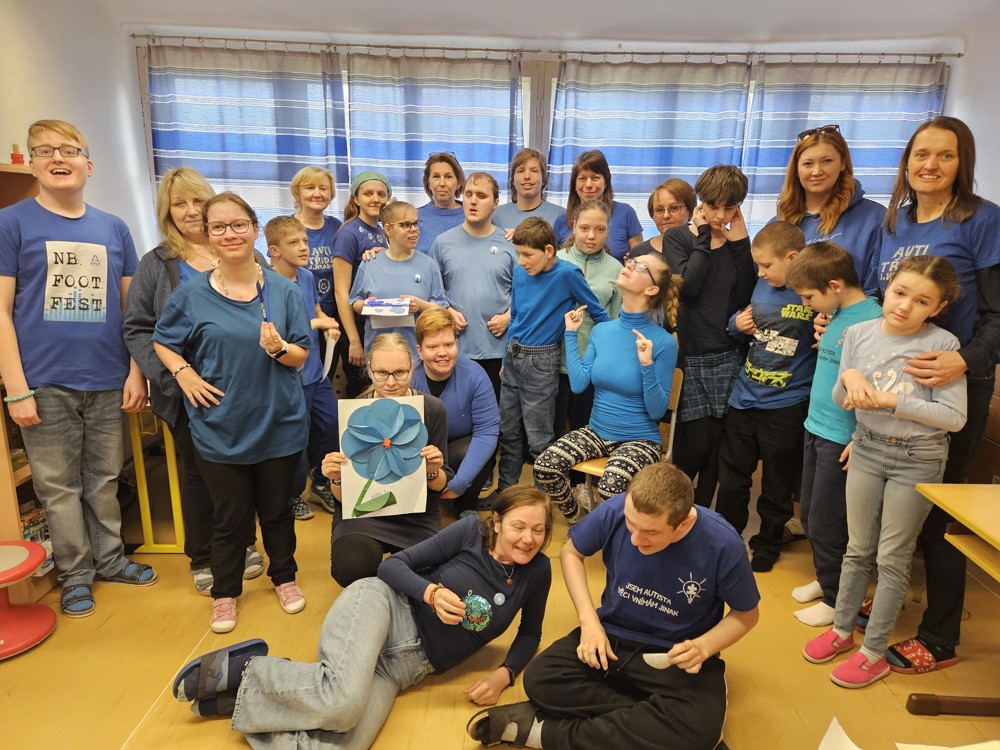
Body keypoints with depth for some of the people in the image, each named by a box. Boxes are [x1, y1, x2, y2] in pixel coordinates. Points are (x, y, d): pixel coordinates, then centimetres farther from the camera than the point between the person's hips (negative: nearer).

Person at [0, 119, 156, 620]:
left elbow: (130, 306, 10)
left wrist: (136, 372, 3)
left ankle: (109, 558, 30)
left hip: (108, 382, 3)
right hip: (46, 384, -2)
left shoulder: (113, 228, 9)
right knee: (58, 486, 8)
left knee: (104, 480, 13)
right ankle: (76, 574, 24)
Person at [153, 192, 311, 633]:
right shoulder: (192, 294, -3)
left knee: (276, 508, 14)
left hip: (278, 424, 1)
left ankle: (284, 577, 37)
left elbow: (301, 356, 0)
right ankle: (225, 592, 31)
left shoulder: (283, 291, -2)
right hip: (221, 427, 0)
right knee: (230, 516, 9)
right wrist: (184, 374, -6)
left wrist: (279, 348, -21)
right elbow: (163, 342, 12)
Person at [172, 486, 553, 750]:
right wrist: (432, 592, -23)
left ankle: (237, 697, -2)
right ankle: (245, 668, -7)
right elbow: (391, 565, -4)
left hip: (407, 664, 4)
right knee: (342, 702, -36)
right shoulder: (472, 532, -5)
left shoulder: (536, 572, 4)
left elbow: (530, 634, 19)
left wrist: (504, 674, -1)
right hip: (381, 604, -3)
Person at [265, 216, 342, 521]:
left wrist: (329, 326, -4)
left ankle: (321, 483, 38)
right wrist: (315, 324, -21)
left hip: (316, 371, 6)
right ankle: (293, 495, 32)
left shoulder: (307, 277, 2)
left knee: (331, 426, 14)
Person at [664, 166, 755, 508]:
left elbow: (746, 297, 0)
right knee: (696, 442, -6)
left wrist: (740, 242, -2)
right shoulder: (677, 237, 3)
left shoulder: (737, 242, 12)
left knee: (717, 443, 6)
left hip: (729, 356, 3)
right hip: (690, 355, -3)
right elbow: (688, 285, -14)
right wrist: (704, 236, -7)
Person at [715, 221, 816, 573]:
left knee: (777, 487, 14)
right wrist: (738, 324, -1)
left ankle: (767, 545, 35)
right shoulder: (762, 286, 3)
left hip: (785, 407, -5)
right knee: (731, 479, 17)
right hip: (743, 398, 5)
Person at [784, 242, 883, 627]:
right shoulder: (834, 317, 7)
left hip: (842, 439, -9)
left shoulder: (872, 320, -20)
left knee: (825, 523, 5)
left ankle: (836, 599, 25)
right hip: (816, 428, 9)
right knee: (810, 516, 19)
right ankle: (825, 579, 39)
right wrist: (820, 341, 6)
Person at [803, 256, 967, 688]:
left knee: (892, 559, 8)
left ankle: (874, 651, 23)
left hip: (917, 458, -3)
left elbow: (954, 417, -15)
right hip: (867, 447, 3)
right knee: (858, 549, 16)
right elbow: (841, 401, 2)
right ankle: (842, 629, 33)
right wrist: (849, 376, -19)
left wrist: (893, 401, -23)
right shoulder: (859, 333, -4)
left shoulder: (942, 345, -14)